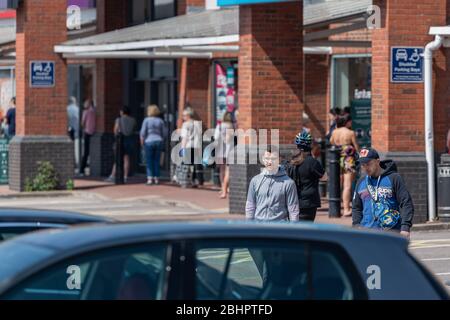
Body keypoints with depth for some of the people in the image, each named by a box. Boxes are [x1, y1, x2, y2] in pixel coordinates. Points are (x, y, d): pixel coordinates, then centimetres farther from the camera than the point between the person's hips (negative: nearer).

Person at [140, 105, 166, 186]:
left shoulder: (146, 120, -4)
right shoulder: (160, 121, 6)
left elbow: (143, 133, -5)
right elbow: (164, 133, 6)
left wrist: (142, 142, 6)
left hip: (149, 142, -3)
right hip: (158, 141, 3)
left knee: (149, 161, 0)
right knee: (157, 161, 7)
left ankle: (150, 179, -8)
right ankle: (156, 179, 6)